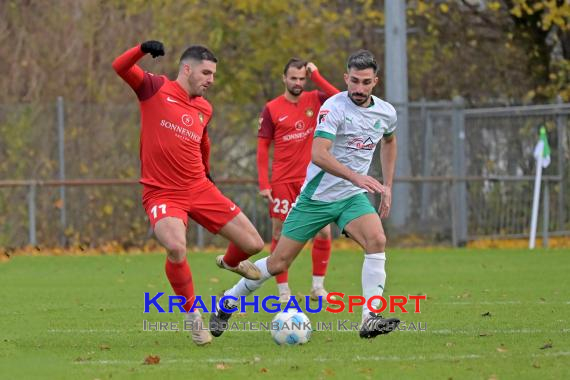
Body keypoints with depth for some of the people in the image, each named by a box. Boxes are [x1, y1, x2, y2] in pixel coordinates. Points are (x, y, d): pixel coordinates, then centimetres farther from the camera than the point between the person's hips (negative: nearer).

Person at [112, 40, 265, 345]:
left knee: (253, 244, 1)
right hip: (162, 193, -5)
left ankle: (230, 262, 41)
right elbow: (120, 67, -18)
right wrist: (143, 49, -35)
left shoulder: (204, 109, 11)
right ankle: (192, 313, -8)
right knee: (176, 248, -34)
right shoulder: (156, 89, -4)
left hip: (199, 188, 5)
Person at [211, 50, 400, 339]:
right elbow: (319, 154, -31)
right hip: (317, 196, -4)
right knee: (278, 263, 1)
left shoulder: (386, 113, 2)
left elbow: (389, 141, 26)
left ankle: (371, 320, -27)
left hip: (352, 196, 4)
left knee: (377, 240, -26)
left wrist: (387, 187, 20)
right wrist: (357, 177, -43)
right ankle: (228, 303, 25)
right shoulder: (334, 107, -19)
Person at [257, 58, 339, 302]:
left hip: (311, 179, 2)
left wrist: (316, 77, -13)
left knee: (324, 232, -4)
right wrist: (264, 184, -8)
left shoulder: (314, 100, 4)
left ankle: (318, 286, 9)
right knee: (280, 235, 0)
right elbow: (262, 148, -1)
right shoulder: (272, 109, -2)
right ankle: (283, 289, 8)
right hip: (282, 181, -2)